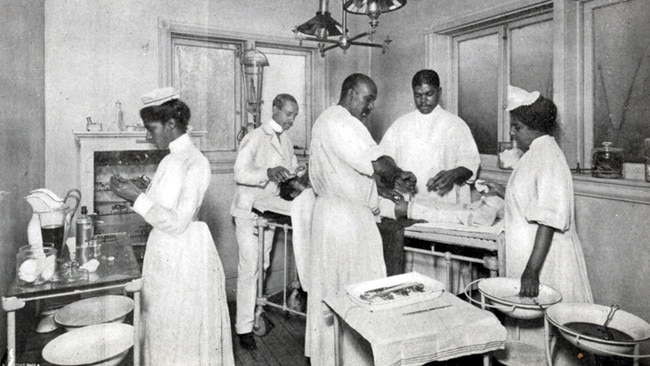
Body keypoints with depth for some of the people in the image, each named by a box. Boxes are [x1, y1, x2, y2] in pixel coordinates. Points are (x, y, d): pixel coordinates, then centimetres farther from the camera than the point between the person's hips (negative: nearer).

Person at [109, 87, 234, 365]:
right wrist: (133, 192, 3)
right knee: (163, 327, 19)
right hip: (163, 251, 8)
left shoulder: (195, 163, -17)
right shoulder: (171, 160, 8)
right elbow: (162, 208, 11)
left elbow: (178, 223, -20)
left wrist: (137, 197, -18)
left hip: (184, 255, -8)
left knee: (185, 329, 7)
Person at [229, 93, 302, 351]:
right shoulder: (255, 138, -13)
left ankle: (256, 312, 28)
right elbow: (240, 173, -22)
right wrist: (268, 173, -37)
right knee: (249, 269, -6)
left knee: (262, 266, 13)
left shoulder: (286, 141, 9)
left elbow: (293, 170, 19)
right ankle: (244, 327, 2)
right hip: (249, 211, -7)